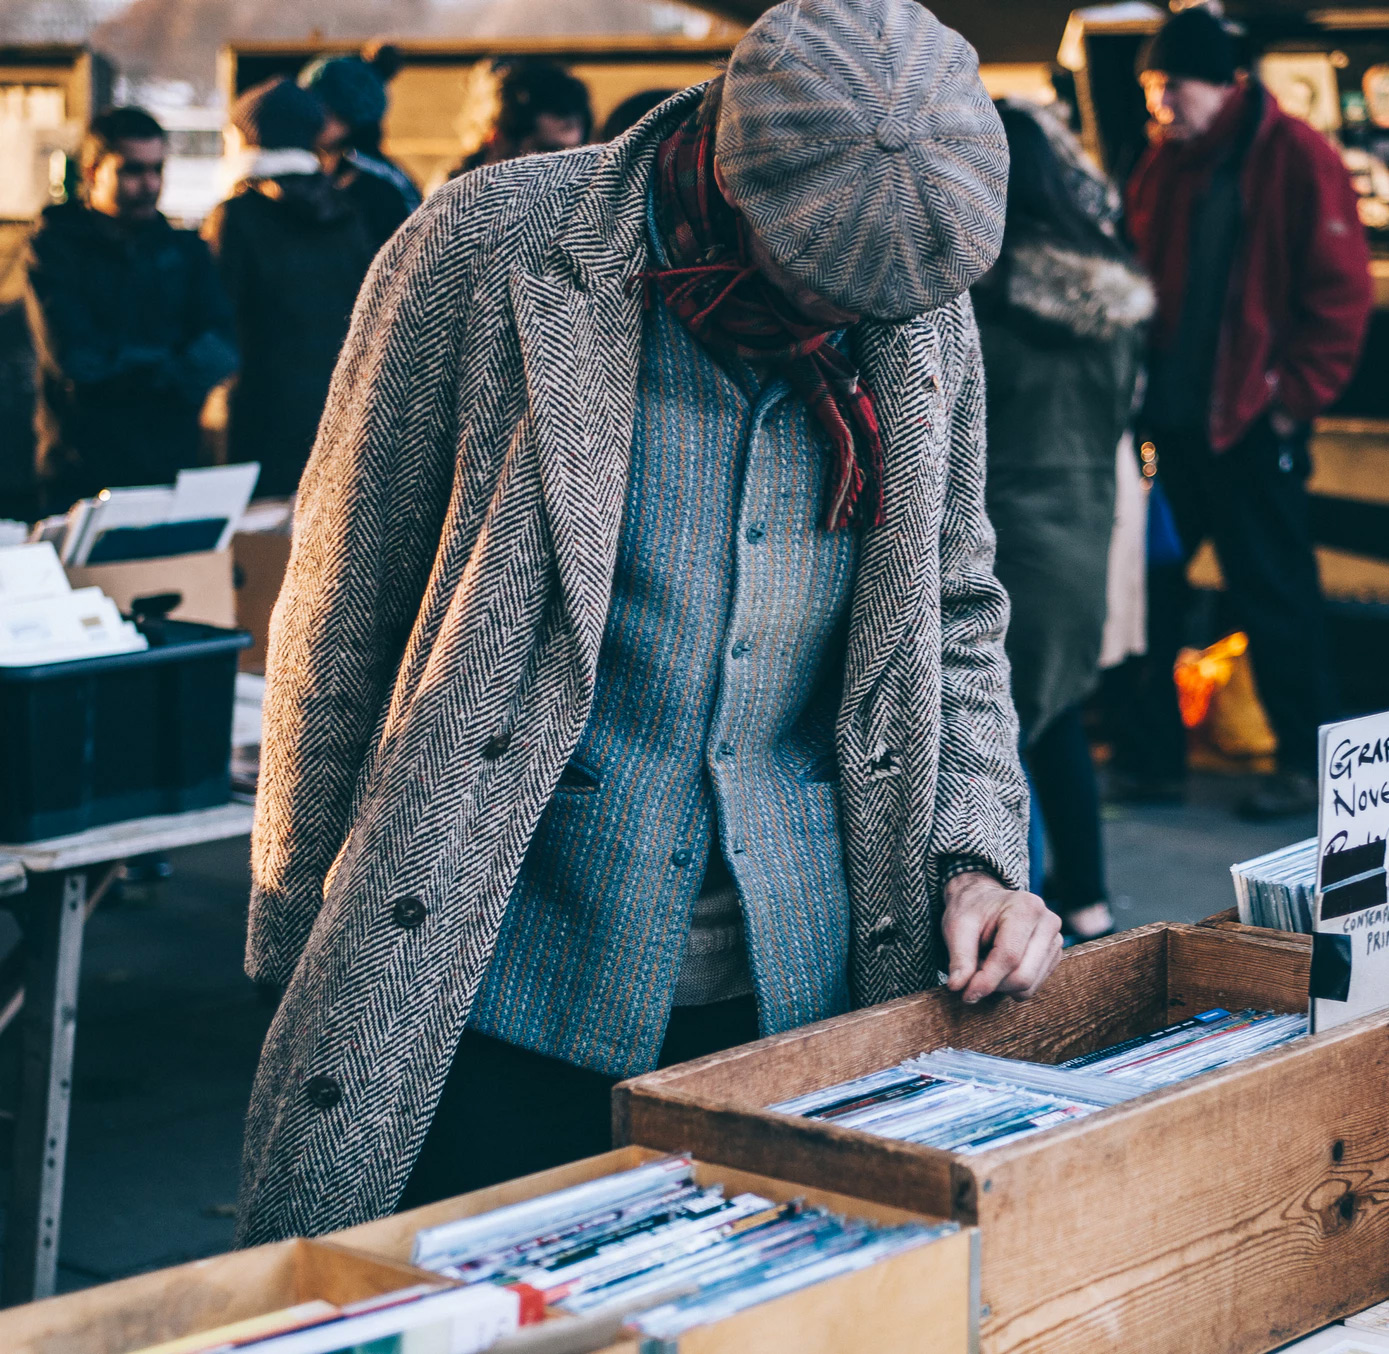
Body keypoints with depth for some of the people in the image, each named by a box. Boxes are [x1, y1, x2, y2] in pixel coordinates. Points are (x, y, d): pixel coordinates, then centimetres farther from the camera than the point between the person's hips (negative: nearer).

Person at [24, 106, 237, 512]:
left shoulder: (184, 249, 13)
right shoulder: (55, 248, 1)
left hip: (174, 463, 3)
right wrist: (173, 366, -4)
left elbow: (222, 347, -1)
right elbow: (76, 359, -12)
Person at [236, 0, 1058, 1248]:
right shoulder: (484, 256, -12)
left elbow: (953, 615, 14)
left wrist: (975, 856, -1)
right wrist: (304, 947, -1)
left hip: (800, 998, 4)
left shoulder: (923, 311, 1)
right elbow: (341, 622, -5)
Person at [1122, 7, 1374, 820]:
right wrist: (1137, 386, 5)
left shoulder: (1297, 160, -7)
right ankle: (1154, 755, 18)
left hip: (1252, 423, -6)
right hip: (1169, 419, 6)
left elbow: (1342, 289, -9)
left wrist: (1297, 395, -11)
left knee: (1275, 597, 2)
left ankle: (1309, 765, 14)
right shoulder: (1164, 167, 12)